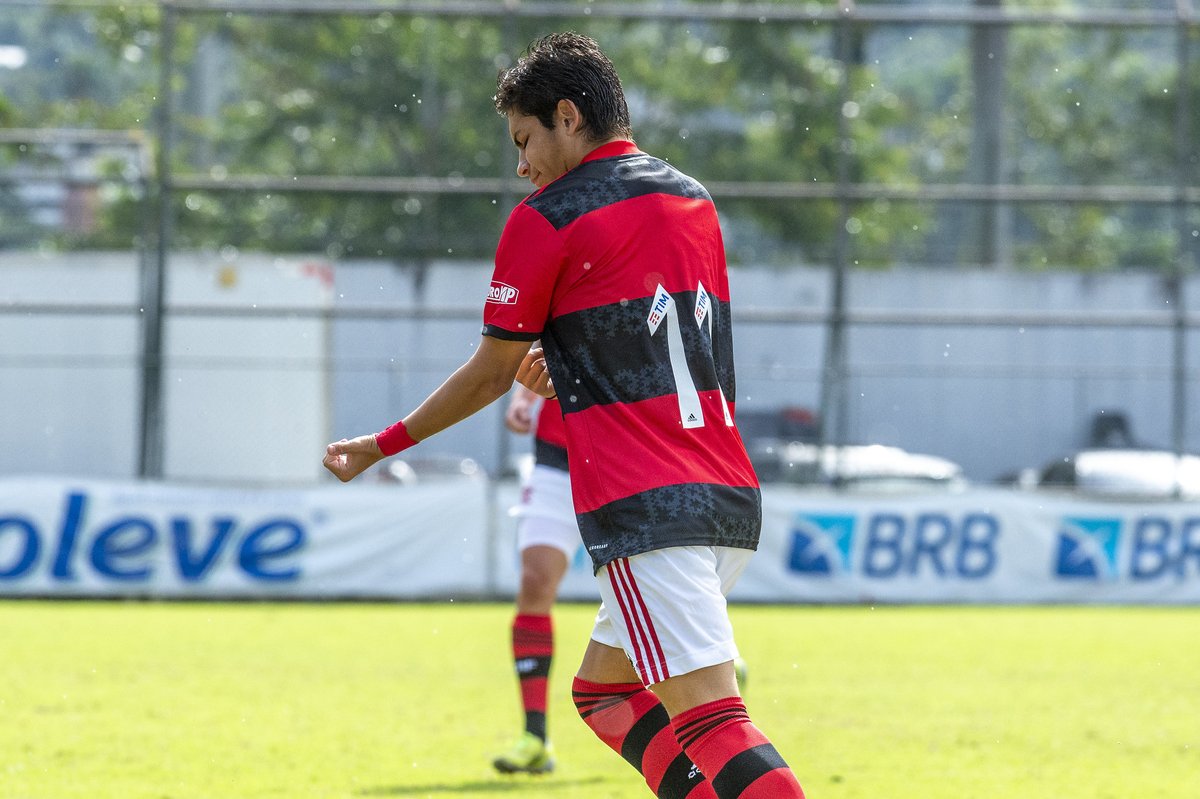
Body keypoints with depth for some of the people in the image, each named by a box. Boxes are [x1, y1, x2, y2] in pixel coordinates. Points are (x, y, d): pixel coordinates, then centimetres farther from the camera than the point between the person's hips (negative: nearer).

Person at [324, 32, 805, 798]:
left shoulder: (547, 220, -3)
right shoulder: (695, 201, 17)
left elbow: (492, 374, 5)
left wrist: (379, 448, 16)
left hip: (647, 511, -8)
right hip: (729, 498, 8)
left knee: (709, 718, -16)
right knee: (604, 690, 19)